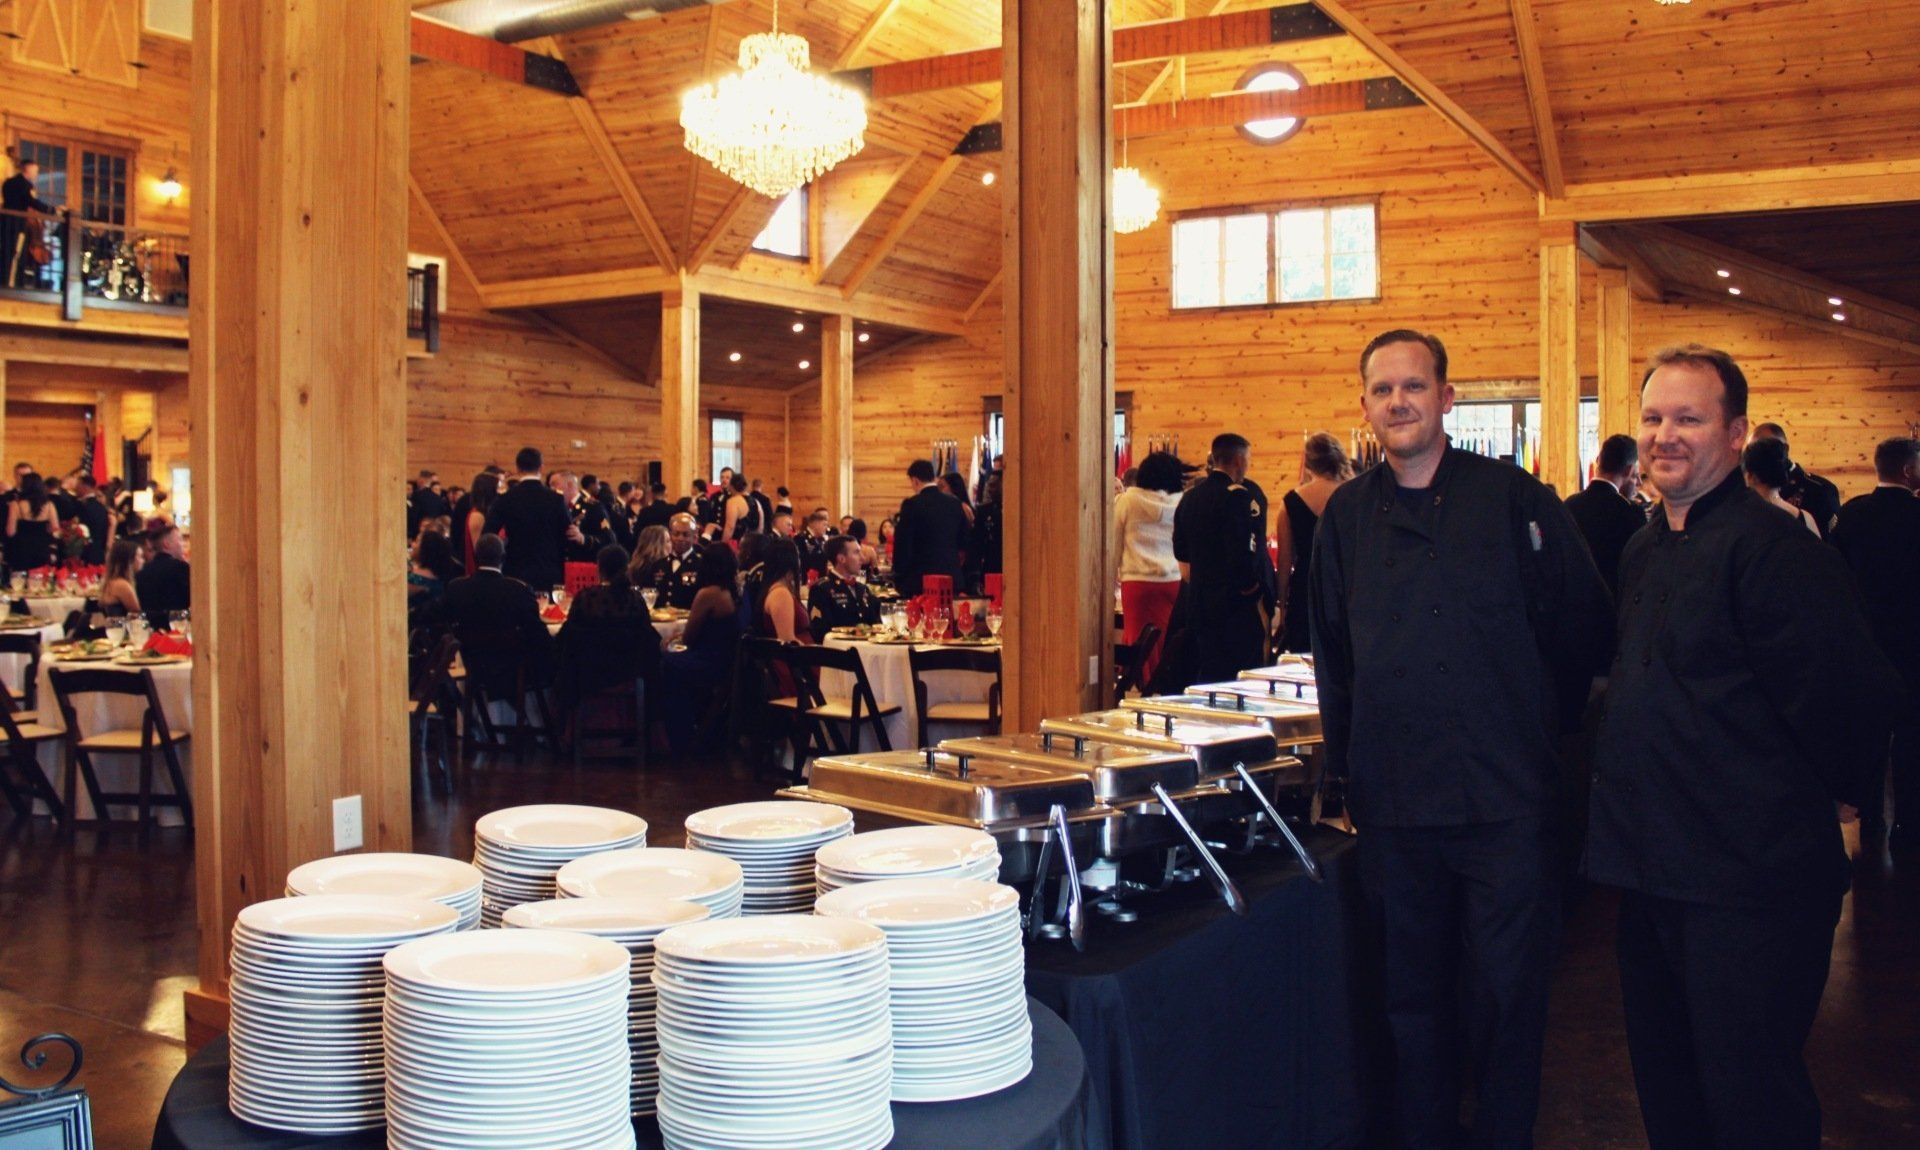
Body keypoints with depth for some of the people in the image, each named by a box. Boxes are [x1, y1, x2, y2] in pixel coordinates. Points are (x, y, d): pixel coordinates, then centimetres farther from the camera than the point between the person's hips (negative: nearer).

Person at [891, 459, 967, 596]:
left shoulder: (912, 504, -8)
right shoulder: (954, 503, 7)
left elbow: (902, 544, -8)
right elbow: (963, 540, 14)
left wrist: (898, 577, 0)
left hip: (921, 576, -5)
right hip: (952, 577, 5)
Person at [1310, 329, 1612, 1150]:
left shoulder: (1511, 497, -3)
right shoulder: (1347, 516, 7)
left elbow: (1580, 624, 3)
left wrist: (1541, 728, 5)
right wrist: (1347, 767, 12)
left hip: (1505, 798, -3)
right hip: (1394, 802, 3)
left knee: (1509, 998, 4)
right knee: (1413, 1000, 12)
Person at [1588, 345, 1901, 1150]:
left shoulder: (1770, 547, -17)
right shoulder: (1644, 553, 12)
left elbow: (1846, 698, -21)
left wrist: (1828, 791, -6)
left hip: (1748, 884, -9)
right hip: (1657, 872, 9)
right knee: (1666, 1085, 20)